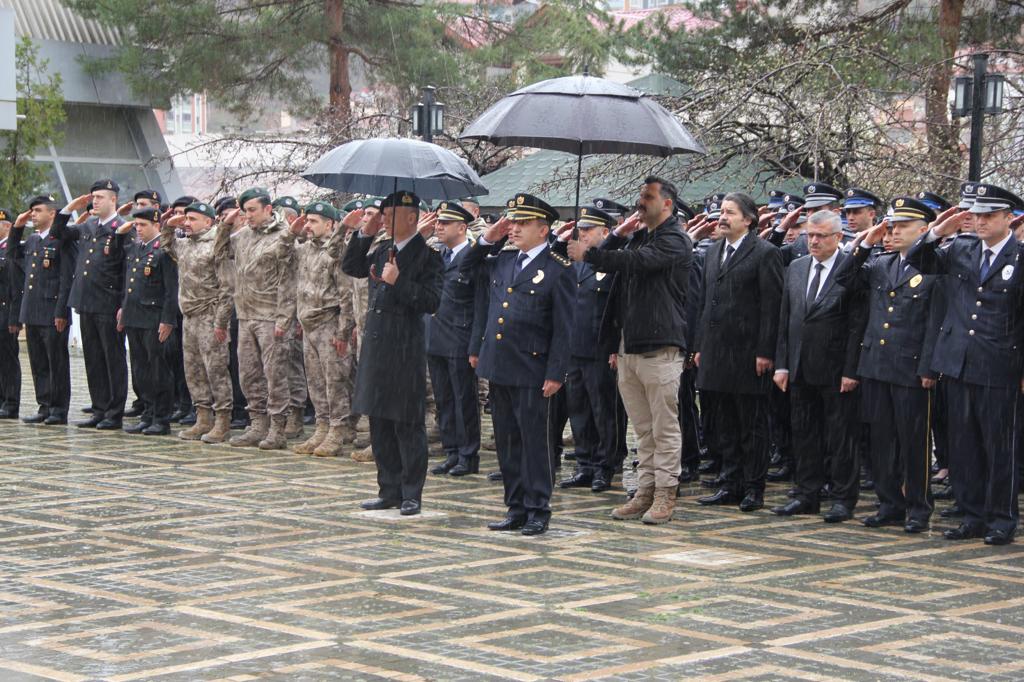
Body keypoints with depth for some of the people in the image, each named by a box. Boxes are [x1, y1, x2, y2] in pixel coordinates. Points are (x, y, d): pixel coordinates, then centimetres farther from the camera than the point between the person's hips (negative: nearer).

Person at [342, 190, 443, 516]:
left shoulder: (426, 255, -10)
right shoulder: (383, 250, 11)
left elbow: (431, 302, -17)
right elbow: (350, 267, 18)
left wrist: (397, 282, -22)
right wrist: (365, 234, 7)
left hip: (406, 351, -8)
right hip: (376, 346, 8)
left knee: (408, 425, -1)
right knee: (379, 422, 12)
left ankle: (411, 494, 7)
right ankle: (389, 490, 20)